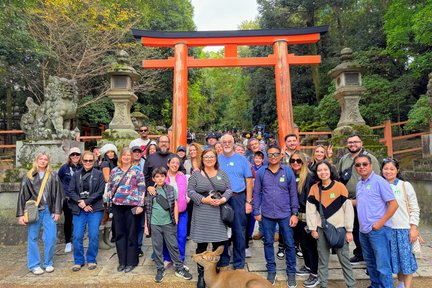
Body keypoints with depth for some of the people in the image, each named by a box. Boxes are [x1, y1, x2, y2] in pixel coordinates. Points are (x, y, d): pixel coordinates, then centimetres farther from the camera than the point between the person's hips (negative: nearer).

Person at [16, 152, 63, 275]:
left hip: (49, 211, 0)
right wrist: (21, 214, 0)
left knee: (51, 238, -1)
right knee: (32, 238, 6)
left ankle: (48, 263, 16)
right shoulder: (28, 176, 5)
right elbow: (22, 195, 5)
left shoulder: (53, 176, 4)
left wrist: (57, 211, -1)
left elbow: (58, 194, 4)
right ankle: (34, 265, 19)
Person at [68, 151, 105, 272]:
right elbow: (70, 191, 5)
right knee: (77, 236, 1)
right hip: (79, 210, 2)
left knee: (93, 235, -2)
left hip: (95, 209, -2)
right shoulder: (76, 175, 11)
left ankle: (91, 260, 16)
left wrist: (86, 202, -10)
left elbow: (100, 192, -4)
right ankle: (78, 261, 18)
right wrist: (80, 202, -10)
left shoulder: (99, 174, 4)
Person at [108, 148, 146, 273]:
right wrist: (109, 201, 11)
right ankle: (122, 261, 22)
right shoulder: (114, 171, 11)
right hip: (117, 206, 4)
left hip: (132, 206, -4)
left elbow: (142, 188, -7)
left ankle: (131, 261, 16)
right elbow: (110, 188, 16)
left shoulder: (137, 170, -3)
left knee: (132, 234, 4)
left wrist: (140, 205, -14)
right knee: (120, 233, 10)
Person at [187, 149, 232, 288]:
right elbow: (190, 191, -3)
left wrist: (223, 199, -11)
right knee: (201, 245, 4)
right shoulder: (196, 174, 4)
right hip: (202, 215, -2)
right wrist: (204, 199, -15)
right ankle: (201, 275, 17)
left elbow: (228, 189, 8)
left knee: (219, 244, 6)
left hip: (219, 214, 2)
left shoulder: (222, 173, 11)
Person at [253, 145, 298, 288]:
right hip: (267, 214, 1)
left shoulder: (288, 171, -2)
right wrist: (256, 212, 1)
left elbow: (293, 193, 1)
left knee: (289, 244, 8)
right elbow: (257, 193, 3)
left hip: (285, 214, 0)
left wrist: (294, 213, -2)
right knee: (268, 243, 12)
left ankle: (291, 272, 26)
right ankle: (271, 271, 29)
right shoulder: (261, 172, -2)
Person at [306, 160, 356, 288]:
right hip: (321, 229, 2)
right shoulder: (314, 188, 1)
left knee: (344, 259, 3)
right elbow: (310, 210, 2)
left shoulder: (340, 187, -6)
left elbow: (348, 209, -5)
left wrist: (349, 230, -5)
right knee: (322, 260, 11)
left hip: (339, 229, -2)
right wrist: (313, 229, -1)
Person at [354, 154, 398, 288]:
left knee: (382, 265, 0)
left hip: (378, 230, -7)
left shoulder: (379, 181, -11)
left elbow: (393, 204, -13)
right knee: (370, 263, 19)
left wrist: (380, 223, -16)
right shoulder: (359, 184, 11)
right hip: (363, 231, 7)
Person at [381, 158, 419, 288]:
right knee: (395, 257, 12)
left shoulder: (405, 185, -3)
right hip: (388, 228, 3)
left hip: (404, 228, -2)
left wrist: (414, 228, -8)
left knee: (406, 257, 3)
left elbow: (414, 208, -2)